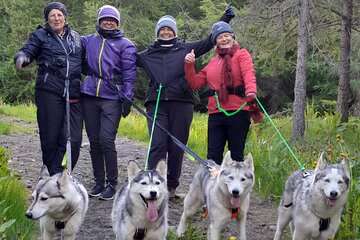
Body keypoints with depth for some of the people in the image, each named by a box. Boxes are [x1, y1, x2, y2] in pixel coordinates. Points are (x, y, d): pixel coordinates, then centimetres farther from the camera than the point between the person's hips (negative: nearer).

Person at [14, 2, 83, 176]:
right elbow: (27, 51, -4)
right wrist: (22, 57, -26)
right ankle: (53, 176, 15)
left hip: (74, 95, 3)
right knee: (50, 136, 1)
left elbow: (84, 61, 31)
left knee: (74, 138, -5)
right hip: (49, 93, -3)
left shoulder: (75, 37, 20)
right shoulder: (40, 35, 9)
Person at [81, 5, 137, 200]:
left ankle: (111, 184, 0)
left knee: (106, 140, -12)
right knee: (94, 141, 7)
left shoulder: (125, 45, 5)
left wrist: (127, 98, -7)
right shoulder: (89, 40, 16)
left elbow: (129, 73, 0)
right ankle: (99, 182, 17)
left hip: (112, 98, -4)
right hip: (90, 96, 4)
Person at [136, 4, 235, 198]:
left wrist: (225, 19, 13)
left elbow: (209, 41, 15)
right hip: (156, 104, 0)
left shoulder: (186, 49, 14)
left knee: (177, 147, 2)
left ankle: (171, 186, 11)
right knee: (158, 145, -10)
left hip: (181, 104, 0)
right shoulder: (148, 54, 18)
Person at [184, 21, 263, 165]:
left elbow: (249, 74, -13)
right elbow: (195, 83, 21)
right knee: (213, 156, 1)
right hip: (216, 113, 4)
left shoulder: (241, 54, 6)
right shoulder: (213, 62, 21)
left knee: (236, 155, 0)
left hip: (238, 112, -4)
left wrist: (251, 91, -33)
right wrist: (189, 66, 4)